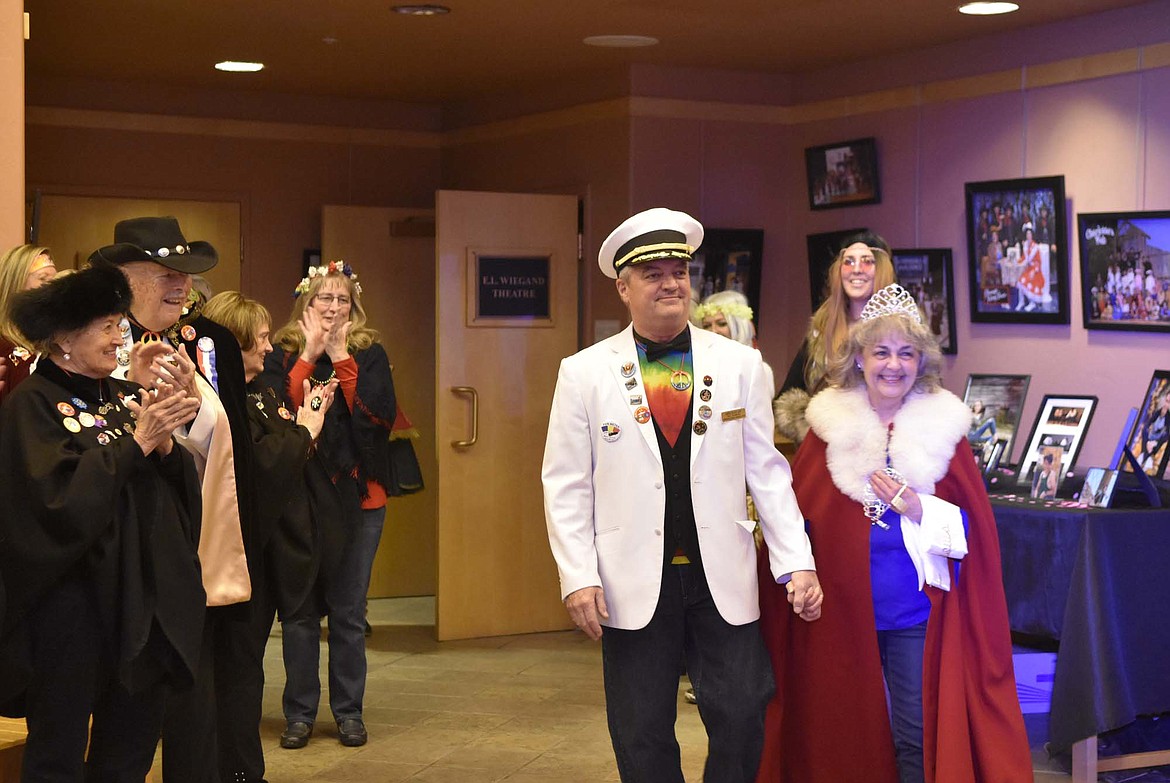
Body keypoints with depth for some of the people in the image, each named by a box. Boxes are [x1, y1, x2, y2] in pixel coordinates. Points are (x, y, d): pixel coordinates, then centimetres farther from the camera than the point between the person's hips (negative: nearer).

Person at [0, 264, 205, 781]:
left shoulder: (126, 397, 11)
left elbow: (182, 486, 7)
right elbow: (59, 500, -20)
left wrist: (165, 446, -12)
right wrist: (136, 443, -18)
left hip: (143, 597, 6)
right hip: (73, 601, -6)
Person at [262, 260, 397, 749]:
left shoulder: (368, 354, 5)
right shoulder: (282, 355, 4)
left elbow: (379, 414, -10)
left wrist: (341, 358, -11)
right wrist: (310, 355, -12)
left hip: (358, 497, 0)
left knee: (348, 610, 4)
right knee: (299, 609, 4)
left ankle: (349, 710, 15)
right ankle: (299, 713, 14)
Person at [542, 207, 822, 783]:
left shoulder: (740, 365, 5)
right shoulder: (583, 373, 2)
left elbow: (766, 472, 5)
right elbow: (566, 486, 1)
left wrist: (796, 563, -2)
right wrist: (578, 578, -7)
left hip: (723, 580, 1)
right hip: (633, 585, -1)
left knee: (742, 722, -1)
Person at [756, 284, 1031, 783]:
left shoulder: (943, 426, 0)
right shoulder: (830, 424, 0)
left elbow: (973, 527, -2)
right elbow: (799, 517, 0)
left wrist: (920, 509, -17)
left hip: (915, 610, -1)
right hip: (841, 608, 1)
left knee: (916, 739, 1)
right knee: (846, 733, 11)